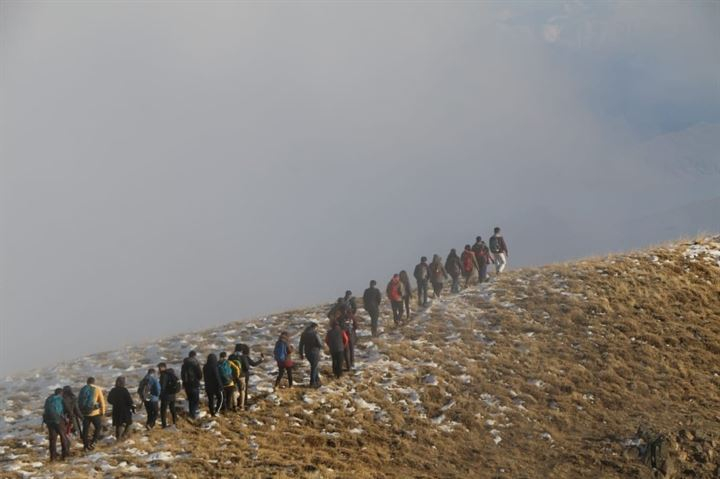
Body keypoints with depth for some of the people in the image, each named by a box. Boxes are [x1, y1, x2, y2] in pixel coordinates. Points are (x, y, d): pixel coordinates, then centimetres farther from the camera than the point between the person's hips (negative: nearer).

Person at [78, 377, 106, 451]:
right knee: (98, 427, 12)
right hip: (95, 412, -3)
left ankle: (86, 445, 11)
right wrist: (102, 411, 6)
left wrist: (80, 411, 17)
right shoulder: (97, 389, -4)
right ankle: (93, 442, 1)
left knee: (85, 429, 10)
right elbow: (102, 401, -4)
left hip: (85, 413, 3)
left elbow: (79, 401, 10)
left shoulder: (82, 389, 6)